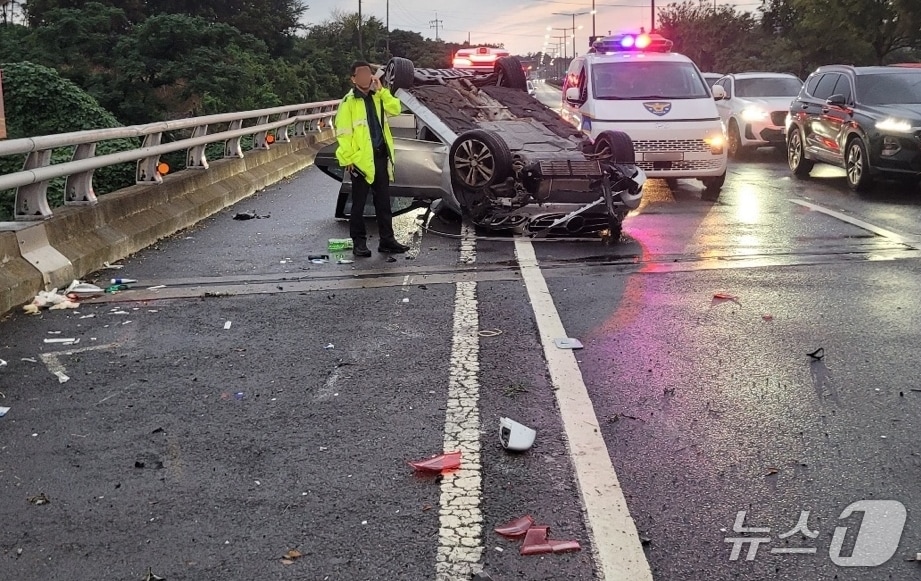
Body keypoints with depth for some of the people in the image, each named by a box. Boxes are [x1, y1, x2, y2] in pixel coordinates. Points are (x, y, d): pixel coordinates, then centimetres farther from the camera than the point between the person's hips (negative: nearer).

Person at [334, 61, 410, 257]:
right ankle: (359, 242, 10)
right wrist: (348, 158, -14)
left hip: (381, 156, 6)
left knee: (383, 201, 10)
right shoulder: (349, 101, -8)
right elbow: (343, 132, -11)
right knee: (359, 203, 3)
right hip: (361, 159, -6)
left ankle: (387, 240, 17)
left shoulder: (376, 97, 12)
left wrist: (381, 90, -6)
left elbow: (396, 109, 1)